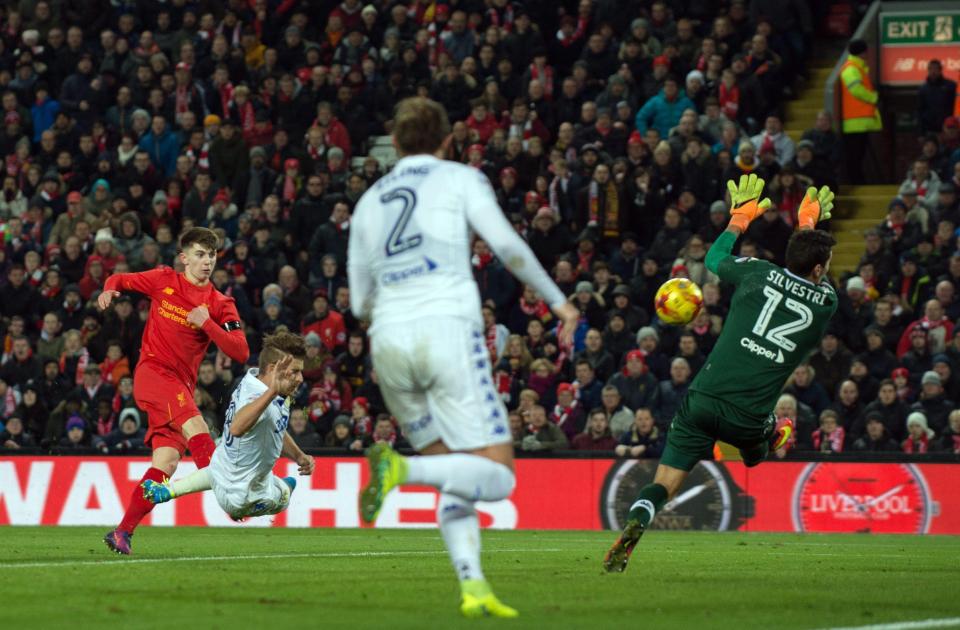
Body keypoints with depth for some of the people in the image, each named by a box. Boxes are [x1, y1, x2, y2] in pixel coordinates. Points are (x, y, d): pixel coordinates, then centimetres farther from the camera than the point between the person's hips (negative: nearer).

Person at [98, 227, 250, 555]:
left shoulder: (220, 304, 7)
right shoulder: (164, 281, 4)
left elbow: (240, 353, -3)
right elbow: (120, 280, 18)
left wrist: (207, 323, -15)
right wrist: (109, 290, -6)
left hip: (182, 385, 4)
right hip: (153, 371, -4)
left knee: (166, 463, -5)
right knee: (195, 425, -28)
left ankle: (123, 532, 1)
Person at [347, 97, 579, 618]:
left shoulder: (369, 200, 21)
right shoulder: (461, 179, 9)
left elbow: (360, 303, 21)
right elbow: (506, 245, -6)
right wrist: (557, 300, 3)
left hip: (389, 342, 5)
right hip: (448, 329, -5)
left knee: (455, 479, 14)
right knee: (497, 475, -7)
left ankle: (472, 588, -1)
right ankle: (402, 470, -29)